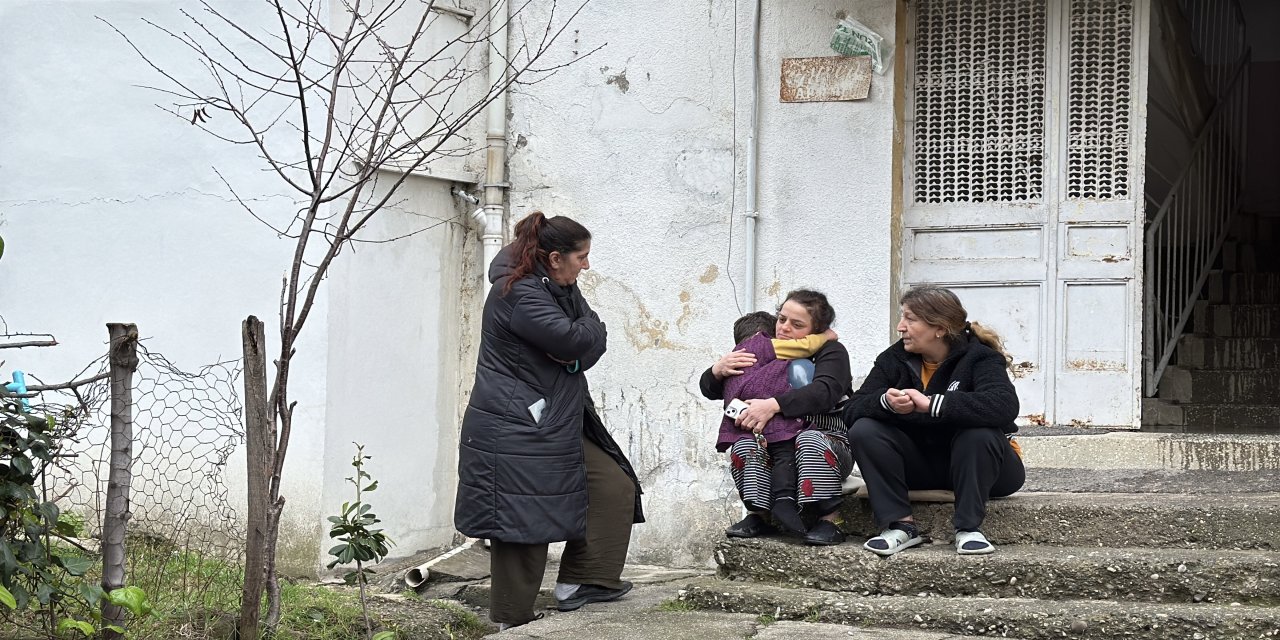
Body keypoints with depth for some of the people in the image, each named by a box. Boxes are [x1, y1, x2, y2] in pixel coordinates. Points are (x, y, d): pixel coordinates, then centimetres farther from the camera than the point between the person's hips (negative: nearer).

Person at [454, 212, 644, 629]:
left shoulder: (561, 289, 13)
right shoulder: (520, 296, -19)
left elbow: (594, 343, 8)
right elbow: (578, 341, -25)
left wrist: (577, 339, -13)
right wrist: (586, 326, -3)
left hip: (557, 427, 10)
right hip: (515, 434, -10)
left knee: (614, 486, 7)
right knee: (522, 523, -6)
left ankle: (581, 582, 10)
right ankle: (512, 623, 2)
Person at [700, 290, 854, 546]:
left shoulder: (831, 352, -2)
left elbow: (824, 392, -25)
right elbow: (709, 389, 14)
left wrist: (774, 405, -38)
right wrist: (718, 370, -12)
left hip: (829, 438, -4)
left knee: (810, 441, -37)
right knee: (743, 445, -26)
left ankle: (829, 519, -28)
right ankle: (759, 516, -12)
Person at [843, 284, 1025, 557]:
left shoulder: (978, 358, -15)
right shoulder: (895, 359, -1)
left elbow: (1004, 406, -37)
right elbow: (851, 410, -10)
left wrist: (932, 404, -42)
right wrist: (885, 403, -34)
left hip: (974, 465, -4)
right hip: (922, 467, 4)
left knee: (978, 433, -36)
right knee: (864, 430, -18)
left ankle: (968, 528, -23)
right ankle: (900, 525, -20)